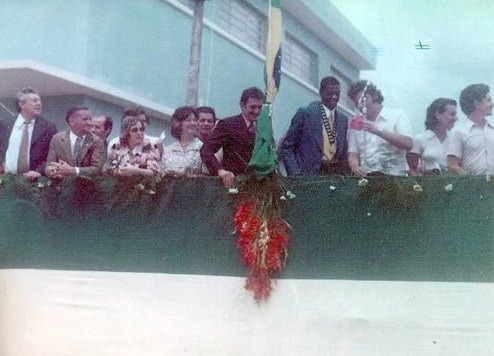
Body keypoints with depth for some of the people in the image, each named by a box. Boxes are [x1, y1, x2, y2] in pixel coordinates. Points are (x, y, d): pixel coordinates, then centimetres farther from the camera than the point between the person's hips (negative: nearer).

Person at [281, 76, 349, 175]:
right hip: (308, 174, -4)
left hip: (335, 175, 5)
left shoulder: (343, 119, 11)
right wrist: (295, 174, -12)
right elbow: (286, 147, -3)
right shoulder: (305, 113, -4)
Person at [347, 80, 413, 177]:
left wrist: (378, 132, -13)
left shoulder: (397, 115, 7)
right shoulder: (356, 123, 16)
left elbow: (408, 144, -7)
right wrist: (355, 167, -9)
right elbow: (353, 154, 13)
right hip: (365, 177, 3)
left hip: (394, 176, -3)